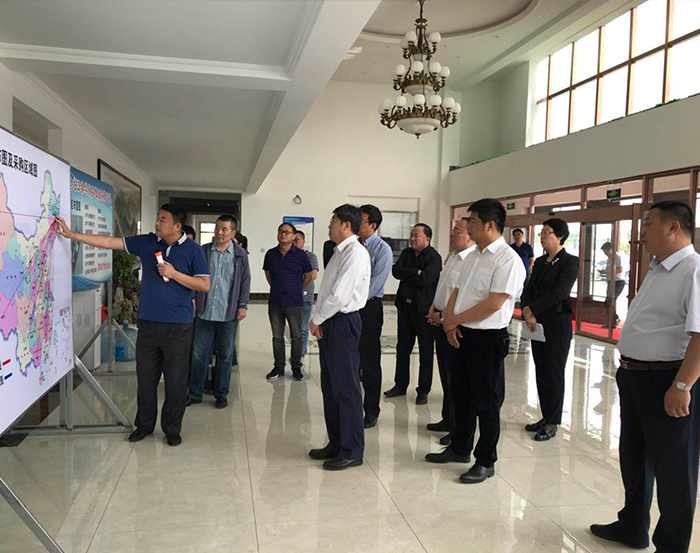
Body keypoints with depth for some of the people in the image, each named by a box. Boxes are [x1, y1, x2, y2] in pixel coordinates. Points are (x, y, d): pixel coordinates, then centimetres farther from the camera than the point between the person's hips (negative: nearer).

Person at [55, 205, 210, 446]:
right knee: (145, 377, 11)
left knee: (175, 380, 4)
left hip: (178, 326, -3)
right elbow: (110, 242, 10)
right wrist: (71, 234, 9)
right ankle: (144, 424, 29)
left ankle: (172, 429, 21)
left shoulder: (192, 250, -3)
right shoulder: (147, 243, 7)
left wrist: (174, 274, -14)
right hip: (148, 322, 4)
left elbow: (205, 285, -5)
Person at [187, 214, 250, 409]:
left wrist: (243, 305, 1)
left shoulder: (240, 255, 2)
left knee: (225, 355, 9)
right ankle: (194, 393, 19)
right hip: (205, 312, 1)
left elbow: (245, 281, 6)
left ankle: (221, 393, 22)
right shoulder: (203, 251, 4)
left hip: (229, 314, -1)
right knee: (199, 353, 6)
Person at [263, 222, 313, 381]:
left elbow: (308, 276, 7)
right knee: (277, 336, 10)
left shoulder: (301, 255, -5)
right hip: (275, 302, 3)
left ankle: (296, 367, 16)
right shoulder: (271, 254, 4)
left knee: (296, 337, 3)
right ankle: (278, 367, 21)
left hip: (295, 303, -3)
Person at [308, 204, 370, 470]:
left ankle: (352, 451, 10)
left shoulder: (356, 253, -15)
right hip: (329, 323, 10)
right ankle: (336, 444, 28)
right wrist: (317, 319, 2)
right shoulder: (339, 252, 16)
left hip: (343, 323, -10)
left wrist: (316, 319, -9)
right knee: (330, 387, 16)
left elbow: (339, 296, -21)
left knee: (346, 389, -2)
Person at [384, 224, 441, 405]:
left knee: (426, 352, 4)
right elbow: (396, 270, -4)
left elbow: (425, 279, -23)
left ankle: (423, 391, 14)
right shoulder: (407, 253, 11)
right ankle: (400, 385, 26)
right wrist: (415, 273, -14)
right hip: (405, 307, 6)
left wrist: (406, 275, -8)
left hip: (424, 309, -6)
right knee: (402, 349, 13)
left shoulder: (434, 257, -9)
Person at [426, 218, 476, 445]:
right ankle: (448, 420, 33)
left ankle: (459, 429, 13)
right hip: (441, 323, 10)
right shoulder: (453, 257, 13)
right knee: (446, 375, 19)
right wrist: (433, 309, 8)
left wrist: (445, 317, -18)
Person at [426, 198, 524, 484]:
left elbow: (494, 303, -22)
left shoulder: (508, 259, -15)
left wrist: (455, 320, -14)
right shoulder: (473, 256, 12)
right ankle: (459, 448, 35)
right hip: (463, 336, 8)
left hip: (488, 339, -8)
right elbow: (457, 292, 14)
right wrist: (450, 322, -4)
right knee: (460, 394, 18)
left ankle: (485, 461, 20)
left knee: (486, 402, 4)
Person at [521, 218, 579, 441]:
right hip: (537, 322, 7)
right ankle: (546, 416, 22)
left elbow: (559, 293, -19)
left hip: (558, 322, -7)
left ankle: (552, 423, 10)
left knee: (554, 372, 0)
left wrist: (530, 309, -16)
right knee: (541, 371, 10)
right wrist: (528, 315, -10)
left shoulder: (570, 262, -8)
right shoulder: (540, 262, 12)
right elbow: (528, 290, 7)